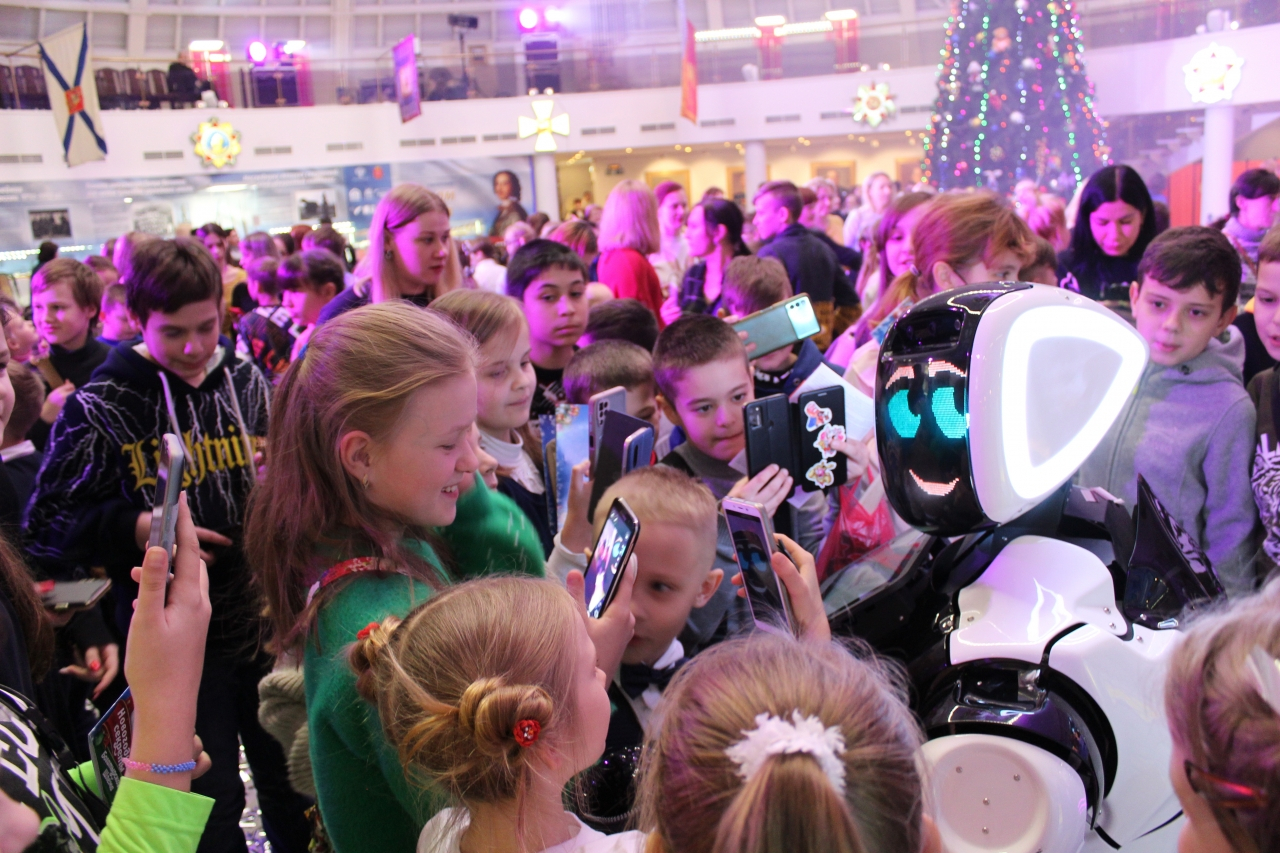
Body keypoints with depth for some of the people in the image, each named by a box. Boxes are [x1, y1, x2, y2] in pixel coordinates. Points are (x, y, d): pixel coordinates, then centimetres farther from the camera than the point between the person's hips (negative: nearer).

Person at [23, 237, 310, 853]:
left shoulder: (244, 379, 2)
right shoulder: (102, 406, -9)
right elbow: (46, 529, -8)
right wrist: (136, 528, -22)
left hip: (263, 617, 3)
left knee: (289, 779, 17)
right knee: (213, 800, 10)